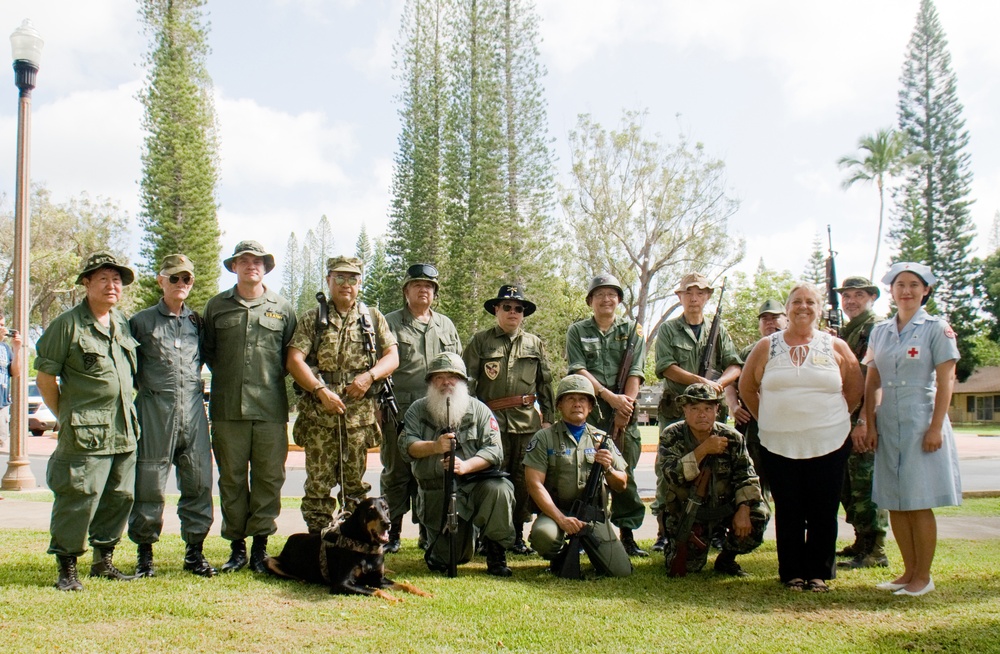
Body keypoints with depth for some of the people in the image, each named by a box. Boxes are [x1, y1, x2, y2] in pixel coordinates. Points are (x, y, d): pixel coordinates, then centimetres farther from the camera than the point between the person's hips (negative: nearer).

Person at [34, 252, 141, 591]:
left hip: (124, 432, 7)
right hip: (86, 435, -7)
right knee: (79, 501, -5)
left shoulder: (123, 323, 13)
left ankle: (103, 560, 26)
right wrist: (66, 417, 0)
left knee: (120, 497, 11)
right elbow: (45, 378, -4)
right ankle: (67, 568, 9)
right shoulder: (68, 324, -7)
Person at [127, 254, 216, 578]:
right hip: (154, 411, -3)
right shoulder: (141, 321, 5)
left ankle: (194, 551, 14)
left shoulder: (197, 322, 14)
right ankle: (144, 553, 14)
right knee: (149, 484, 1)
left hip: (193, 410, 3)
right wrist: (140, 388, 0)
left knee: (198, 481, 3)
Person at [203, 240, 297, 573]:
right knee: (231, 478, 5)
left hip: (271, 408, 0)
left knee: (269, 477, 2)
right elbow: (206, 350, 16)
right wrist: (225, 374, 7)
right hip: (228, 408, 1)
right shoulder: (217, 306, 11)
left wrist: (275, 375, 1)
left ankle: (260, 545, 12)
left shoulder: (283, 308, 10)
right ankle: (237, 546, 14)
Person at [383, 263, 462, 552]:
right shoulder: (390, 323, 6)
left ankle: (429, 531, 17)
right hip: (399, 410, -3)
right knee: (396, 473, 2)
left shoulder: (446, 325, 17)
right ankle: (391, 533, 10)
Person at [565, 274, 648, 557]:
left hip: (624, 411, 1)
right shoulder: (577, 331, 9)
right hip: (587, 409, -1)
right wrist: (610, 396, -13)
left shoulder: (633, 329, 12)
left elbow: (636, 372, 3)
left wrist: (625, 405, -10)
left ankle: (627, 535, 5)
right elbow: (578, 370, -3)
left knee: (625, 474, 0)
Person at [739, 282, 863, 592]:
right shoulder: (767, 346, 5)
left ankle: (819, 572, 15)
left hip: (828, 444, 0)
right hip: (779, 446, 0)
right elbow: (746, 386, 12)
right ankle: (792, 573, 15)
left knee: (823, 512, 3)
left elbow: (855, 389, 10)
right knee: (788, 512, 5)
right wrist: (768, 419, 9)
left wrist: (831, 418, 5)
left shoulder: (835, 347, 5)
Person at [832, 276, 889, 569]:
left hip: (866, 420, -9)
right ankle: (861, 542, 24)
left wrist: (863, 421, -23)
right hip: (844, 419, 9)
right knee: (848, 485, 14)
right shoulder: (845, 331, 19)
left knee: (866, 485, -7)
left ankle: (874, 552, -1)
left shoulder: (875, 328, -9)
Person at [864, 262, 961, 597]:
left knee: (919, 502, -2)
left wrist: (936, 427, -13)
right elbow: (872, 382, 12)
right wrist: (870, 424, 5)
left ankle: (923, 576, 9)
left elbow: (945, 380, -6)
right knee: (894, 503, 7)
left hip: (921, 423, -5)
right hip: (888, 424, 5)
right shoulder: (879, 331, 11)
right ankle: (909, 570, 20)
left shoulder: (936, 328, -2)